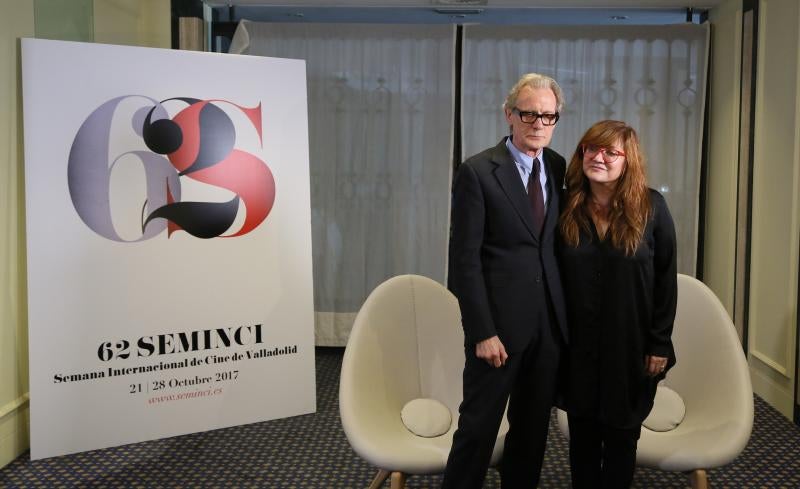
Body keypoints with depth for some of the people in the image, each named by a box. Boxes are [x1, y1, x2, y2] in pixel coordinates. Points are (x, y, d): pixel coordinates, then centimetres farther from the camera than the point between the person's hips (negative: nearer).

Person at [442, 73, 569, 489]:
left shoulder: (559, 169, 7)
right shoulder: (477, 172, -9)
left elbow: (559, 243, 11)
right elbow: (465, 259, -11)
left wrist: (568, 314, 4)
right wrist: (482, 332, -14)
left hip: (550, 324, 5)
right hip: (499, 323, -5)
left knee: (533, 427, 16)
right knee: (478, 425, 6)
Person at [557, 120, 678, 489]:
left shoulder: (651, 207, -8)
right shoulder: (567, 208, -4)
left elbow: (666, 279, -6)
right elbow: (554, 278, 0)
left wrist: (660, 344, -7)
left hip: (632, 345, -1)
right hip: (578, 346, 2)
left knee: (621, 436, 15)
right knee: (582, 435, 16)